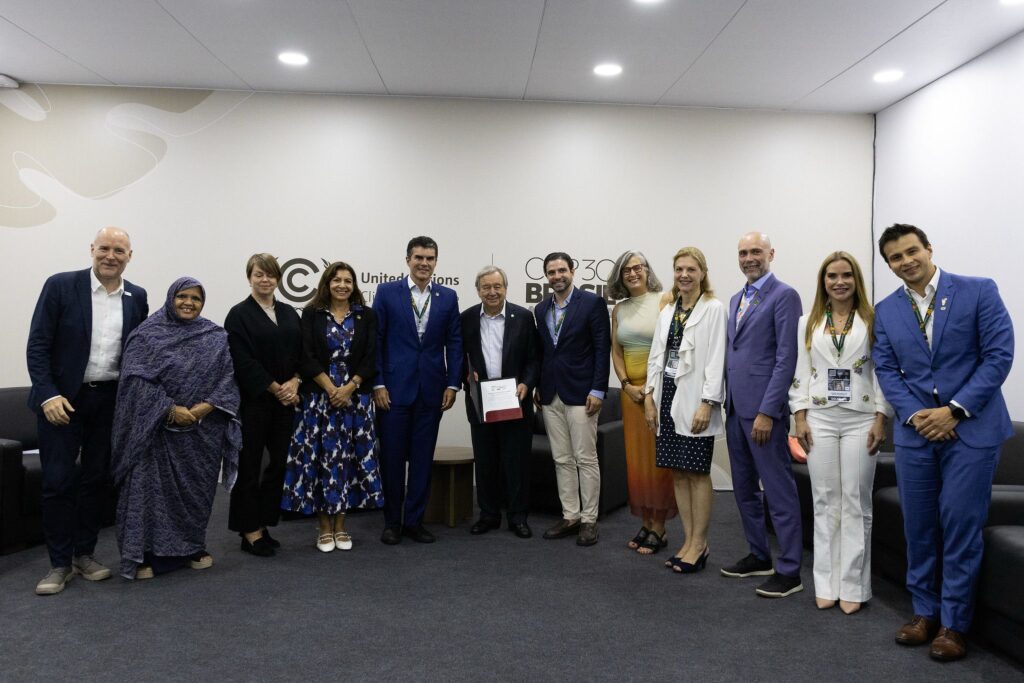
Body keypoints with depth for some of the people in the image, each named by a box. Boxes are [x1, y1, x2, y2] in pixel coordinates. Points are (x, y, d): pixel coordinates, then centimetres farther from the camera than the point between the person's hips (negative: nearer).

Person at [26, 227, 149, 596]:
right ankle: (59, 563, 13)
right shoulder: (60, 286, -6)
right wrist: (48, 395, -16)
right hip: (62, 398, -3)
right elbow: (37, 346, -8)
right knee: (58, 481, 1)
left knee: (97, 479, 10)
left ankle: (84, 553, 25)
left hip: (110, 400, 3)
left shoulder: (137, 297, 4)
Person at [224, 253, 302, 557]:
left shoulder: (289, 313, 12)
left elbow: (300, 353, 10)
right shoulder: (239, 314, -4)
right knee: (250, 465, 2)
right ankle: (250, 531, 11)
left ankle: (262, 524, 20)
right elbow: (243, 361, -11)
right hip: (253, 400, -5)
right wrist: (275, 388, -13)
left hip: (284, 400, 5)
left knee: (278, 463, 7)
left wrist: (293, 383, -7)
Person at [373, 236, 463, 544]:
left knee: (423, 459, 8)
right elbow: (375, 341, -2)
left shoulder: (448, 297, 6)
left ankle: (414, 520, 20)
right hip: (394, 388, -2)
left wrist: (453, 384, -1)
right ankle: (392, 521, 20)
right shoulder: (387, 292, 0)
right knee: (392, 458, 5)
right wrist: (377, 384, -7)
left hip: (431, 391, 2)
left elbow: (454, 343, 6)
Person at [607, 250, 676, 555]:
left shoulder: (663, 301, -6)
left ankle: (659, 528, 10)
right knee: (636, 458, 9)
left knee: (658, 458, 0)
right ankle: (645, 523, 20)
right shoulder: (619, 309, 11)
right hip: (631, 390, 5)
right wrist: (627, 385, -2)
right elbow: (616, 352, 12)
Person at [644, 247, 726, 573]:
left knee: (697, 472, 1)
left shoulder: (714, 309, -5)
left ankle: (699, 544, 13)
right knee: (677, 472, 10)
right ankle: (689, 540, 21)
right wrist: (650, 396, 7)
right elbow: (656, 355, 13)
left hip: (695, 400, -6)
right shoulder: (667, 311, 14)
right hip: (668, 397, 6)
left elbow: (716, 360, -11)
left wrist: (707, 404, -16)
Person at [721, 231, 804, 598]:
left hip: (763, 409, -8)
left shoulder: (784, 296, -9)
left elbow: (786, 358, -14)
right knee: (744, 489, 16)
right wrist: (728, 402, 13)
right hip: (735, 408, 8)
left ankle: (789, 571, 10)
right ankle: (759, 556, 29)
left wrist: (766, 411, -18)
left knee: (778, 491, 0)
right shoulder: (736, 300, 16)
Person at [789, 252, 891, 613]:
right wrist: (800, 418, 0)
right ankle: (827, 583, 14)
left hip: (860, 420, -2)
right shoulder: (808, 323, 9)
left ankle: (853, 585, 11)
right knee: (825, 501, 5)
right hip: (820, 420, 2)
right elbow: (802, 372, 7)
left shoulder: (872, 321, 3)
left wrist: (880, 419, -7)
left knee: (856, 502, 2)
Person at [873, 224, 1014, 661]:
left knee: (960, 525, 0)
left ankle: (954, 623, 14)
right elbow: (886, 370, 5)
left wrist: (954, 410, -14)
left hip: (972, 428, -3)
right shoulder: (886, 311, 7)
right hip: (915, 430, 3)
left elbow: (999, 355, -8)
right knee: (918, 525, 8)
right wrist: (913, 414, -11)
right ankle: (925, 612, 23)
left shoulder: (979, 291, -3)